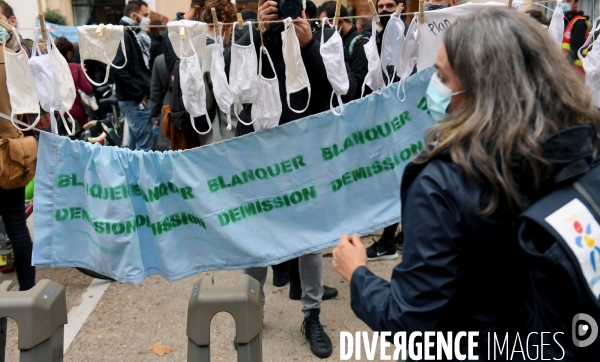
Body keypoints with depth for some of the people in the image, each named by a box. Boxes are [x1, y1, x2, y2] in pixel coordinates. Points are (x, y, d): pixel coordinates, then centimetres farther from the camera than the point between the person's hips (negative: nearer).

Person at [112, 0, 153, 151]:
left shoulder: (136, 35, 17)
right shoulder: (123, 35, -11)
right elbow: (117, 69, -22)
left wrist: (141, 93, 7)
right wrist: (138, 93, -16)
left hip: (137, 99, 9)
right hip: (134, 99, -9)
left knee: (136, 144, 14)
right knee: (144, 145, -7)